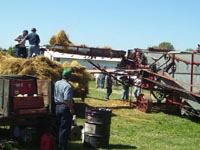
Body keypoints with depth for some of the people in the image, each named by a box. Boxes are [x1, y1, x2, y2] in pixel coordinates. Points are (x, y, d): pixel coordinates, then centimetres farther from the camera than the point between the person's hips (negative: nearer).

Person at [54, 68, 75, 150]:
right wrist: (71, 109, -18)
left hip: (57, 107, 8)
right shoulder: (67, 86, -21)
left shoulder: (56, 83, 4)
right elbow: (67, 100, -26)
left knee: (59, 127, 19)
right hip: (65, 108, -8)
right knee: (65, 128, -1)